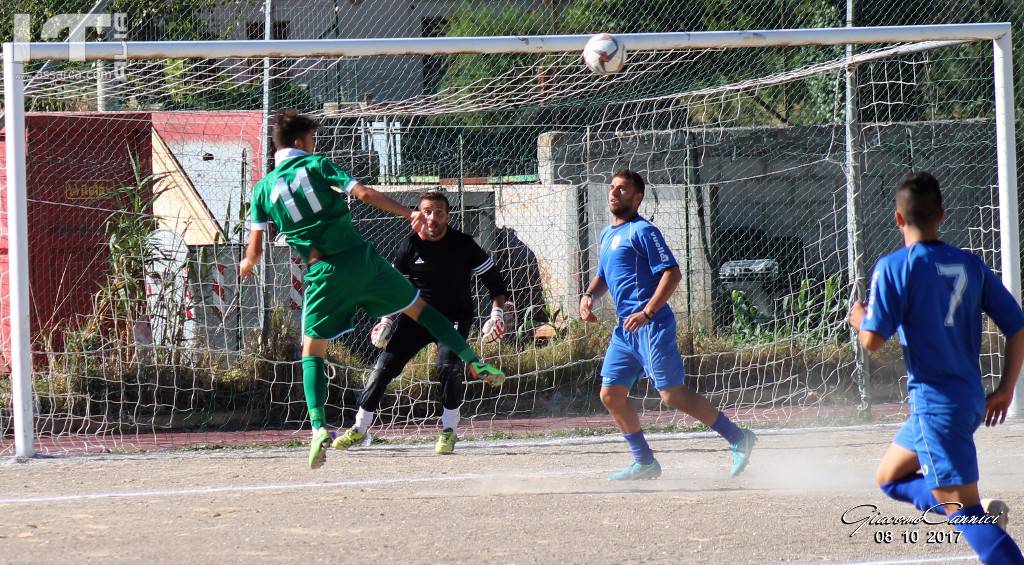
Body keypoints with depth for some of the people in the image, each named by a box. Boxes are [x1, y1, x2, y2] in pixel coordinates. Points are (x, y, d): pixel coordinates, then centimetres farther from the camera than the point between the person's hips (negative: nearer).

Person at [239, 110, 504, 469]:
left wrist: (247, 265, 30)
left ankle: (318, 427, -10)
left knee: (312, 352, 9)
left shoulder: (263, 189, 6)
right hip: (360, 259, 0)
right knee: (419, 309, 16)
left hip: (324, 274, 0)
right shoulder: (317, 166, 1)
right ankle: (476, 365, 16)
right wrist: (409, 214, -4)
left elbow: (255, 250, 7)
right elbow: (364, 193, -10)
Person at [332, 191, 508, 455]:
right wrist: (386, 321, -6)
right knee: (385, 365, -6)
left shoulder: (463, 245, -12)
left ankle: (449, 430, -8)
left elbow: (494, 279, -5)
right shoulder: (411, 246, -7)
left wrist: (497, 314, -15)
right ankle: (359, 428, 5)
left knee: (449, 366, -26)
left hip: (454, 316, -2)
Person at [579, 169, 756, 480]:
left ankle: (737, 437, -1)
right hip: (625, 329, 9)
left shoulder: (642, 231, -9)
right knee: (611, 395, 6)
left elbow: (672, 273, -15)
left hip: (651, 326, -9)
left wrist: (647, 312, -23)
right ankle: (644, 462, 16)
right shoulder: (607, 235, 18)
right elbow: (603, 276, 32)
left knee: (672, 394, -11)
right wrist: (589, 295, 10)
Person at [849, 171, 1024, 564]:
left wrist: (859, 319, 8)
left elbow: (872, 340, -15)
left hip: (936, 404, -7)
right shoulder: (971, 266, 7)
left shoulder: (894, 267, -11)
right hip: (971, 400, 7)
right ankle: (981, 515, 5)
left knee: (962, 509, -9)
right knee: (889, 477, 22)